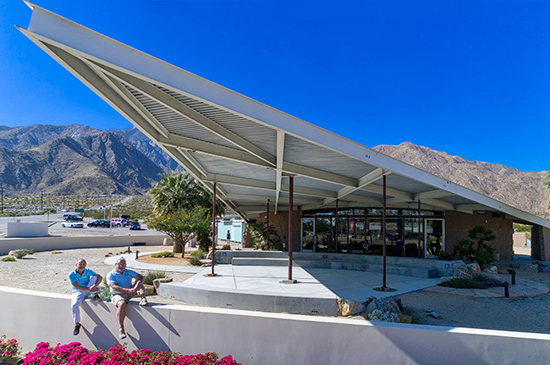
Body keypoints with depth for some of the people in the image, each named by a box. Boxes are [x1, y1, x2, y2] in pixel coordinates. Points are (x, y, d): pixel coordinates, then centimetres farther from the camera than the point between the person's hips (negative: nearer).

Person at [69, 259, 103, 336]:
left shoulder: (88, 271, -8)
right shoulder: (71, 274, -11)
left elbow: (100, 277, -20)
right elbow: (77, 287, -19)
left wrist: (94, 286, -38)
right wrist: (89, 288, -29)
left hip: (88, 291, 1)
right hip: (78, 292, -1)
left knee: (94, 277, -21)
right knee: (74, 305, -27)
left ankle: (96, 295, -17)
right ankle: (77, 324, -7)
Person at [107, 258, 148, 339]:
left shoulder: (128, 272, 10)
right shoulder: (110, 275, -3)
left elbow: (140, 276, -2)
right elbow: (114, 287, -18)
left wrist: (138, 283, -27)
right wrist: (128, 290, -32)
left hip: (130, 294, 4)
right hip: (117, 295, -4)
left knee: (137, 280, -13)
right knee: (122, 304, -35)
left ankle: (143, 298, -31)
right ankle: (121, 328, -30)